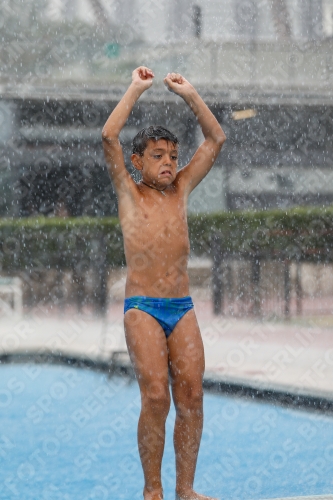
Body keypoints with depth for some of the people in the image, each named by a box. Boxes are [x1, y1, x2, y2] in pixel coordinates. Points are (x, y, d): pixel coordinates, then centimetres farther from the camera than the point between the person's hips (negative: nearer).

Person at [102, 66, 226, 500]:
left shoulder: (180, 190, 15)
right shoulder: (129, 193, 5)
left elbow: (216, 140, 16)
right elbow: (109, 137, -8)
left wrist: (189, 94, 11)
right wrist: (136, 89, -2)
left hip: (182, 308, 4)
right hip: (142, 308, -4)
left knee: (191, 396, -3)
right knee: (156, 397, -13)